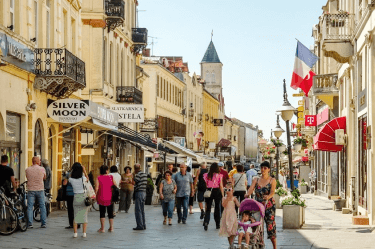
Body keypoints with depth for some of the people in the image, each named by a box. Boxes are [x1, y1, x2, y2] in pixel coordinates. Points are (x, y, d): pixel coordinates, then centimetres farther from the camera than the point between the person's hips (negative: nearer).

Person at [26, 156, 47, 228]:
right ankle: (44, 223, 8)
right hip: (40, 190, 0)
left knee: (30, 207, 3)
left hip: (31, 190, 0)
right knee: (42, 207, 8)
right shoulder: (42, 169, -4)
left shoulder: (27, 169, -2)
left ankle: (30, 224, -1)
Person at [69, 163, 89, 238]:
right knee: (84, 215, 5)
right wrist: (84, 170, 15)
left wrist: (72, 170, 8)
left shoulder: (71, 179, -8)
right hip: (83, 196, -1)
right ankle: (84, 233, 3)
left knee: (76, 215, 8)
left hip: (76, 197, 1)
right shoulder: (83, 178, -9)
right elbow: (87, 179, 13)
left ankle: (75, 233, 4)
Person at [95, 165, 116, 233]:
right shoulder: (111, 177, -2)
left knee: (102, 213, 4)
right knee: (110, 213, 11)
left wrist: (95, 196, -3)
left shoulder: (98, 178, -6)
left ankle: (102, 228, 2)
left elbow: (96, 188, -12)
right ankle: (111, 227, 13)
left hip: (101, 198, -1)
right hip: (110, 198, 2)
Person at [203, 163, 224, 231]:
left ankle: (206, 222, -16)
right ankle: (218, 224, 17)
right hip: (217, 191, -1)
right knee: (217, 208, 11)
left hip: (209, 191, 1)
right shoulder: (219, 175, -5)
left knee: (208, 208, 4)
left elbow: (206, 185, 1)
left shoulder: (206, 175, 1)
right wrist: (223, 195, 0)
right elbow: (221, 186, -4)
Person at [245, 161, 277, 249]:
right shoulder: (256, 180, 11)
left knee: (270, 224, -8)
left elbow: (272, 192, -12)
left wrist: (268, 196, -34)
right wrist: (247, 194, -26)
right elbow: (251, 189, -4)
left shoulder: (272, 180, 3)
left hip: (269, 205, -3)